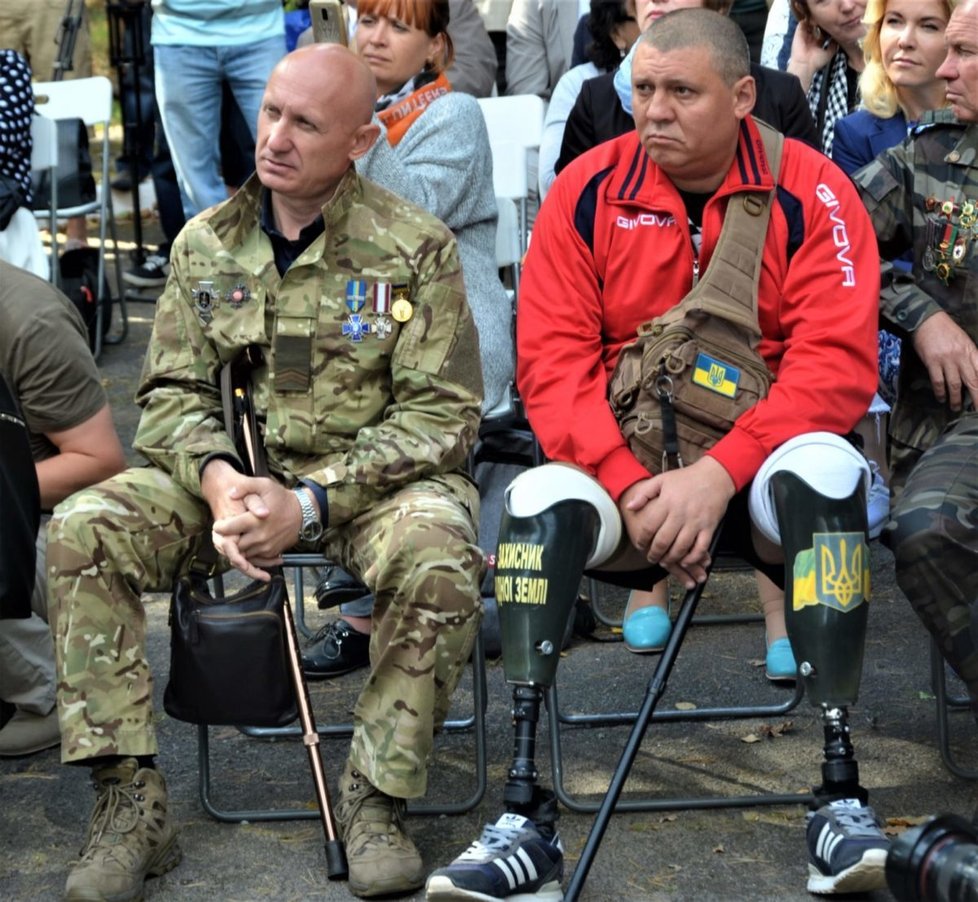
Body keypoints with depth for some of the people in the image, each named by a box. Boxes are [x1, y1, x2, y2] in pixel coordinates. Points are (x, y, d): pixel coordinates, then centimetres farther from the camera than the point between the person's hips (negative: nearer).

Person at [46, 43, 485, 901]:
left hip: (374, 476, -3)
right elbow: (171, 391, 7)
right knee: (82, 531, -21)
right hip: (232, 470, 3)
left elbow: (441, 414, -9)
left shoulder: (415, 247, -5)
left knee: (439, 562, -36)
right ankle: (130, 802, -16)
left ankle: (375, 799, -16)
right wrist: (216, 479, -17)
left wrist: (311, 504, -20)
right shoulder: (205, 244, 7)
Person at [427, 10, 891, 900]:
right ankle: (525, 823, -28)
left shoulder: (810, 192, -7)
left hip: (761, 467, -1)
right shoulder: (588, 191, -2)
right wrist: (631, 487, -20)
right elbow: (552, 360, -6)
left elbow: (837, 364, -16)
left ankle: (840, 795, -30)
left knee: (825, 466, -33)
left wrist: (716, 477, -26)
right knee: (540, 500, -27)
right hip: (622, 466, 2)